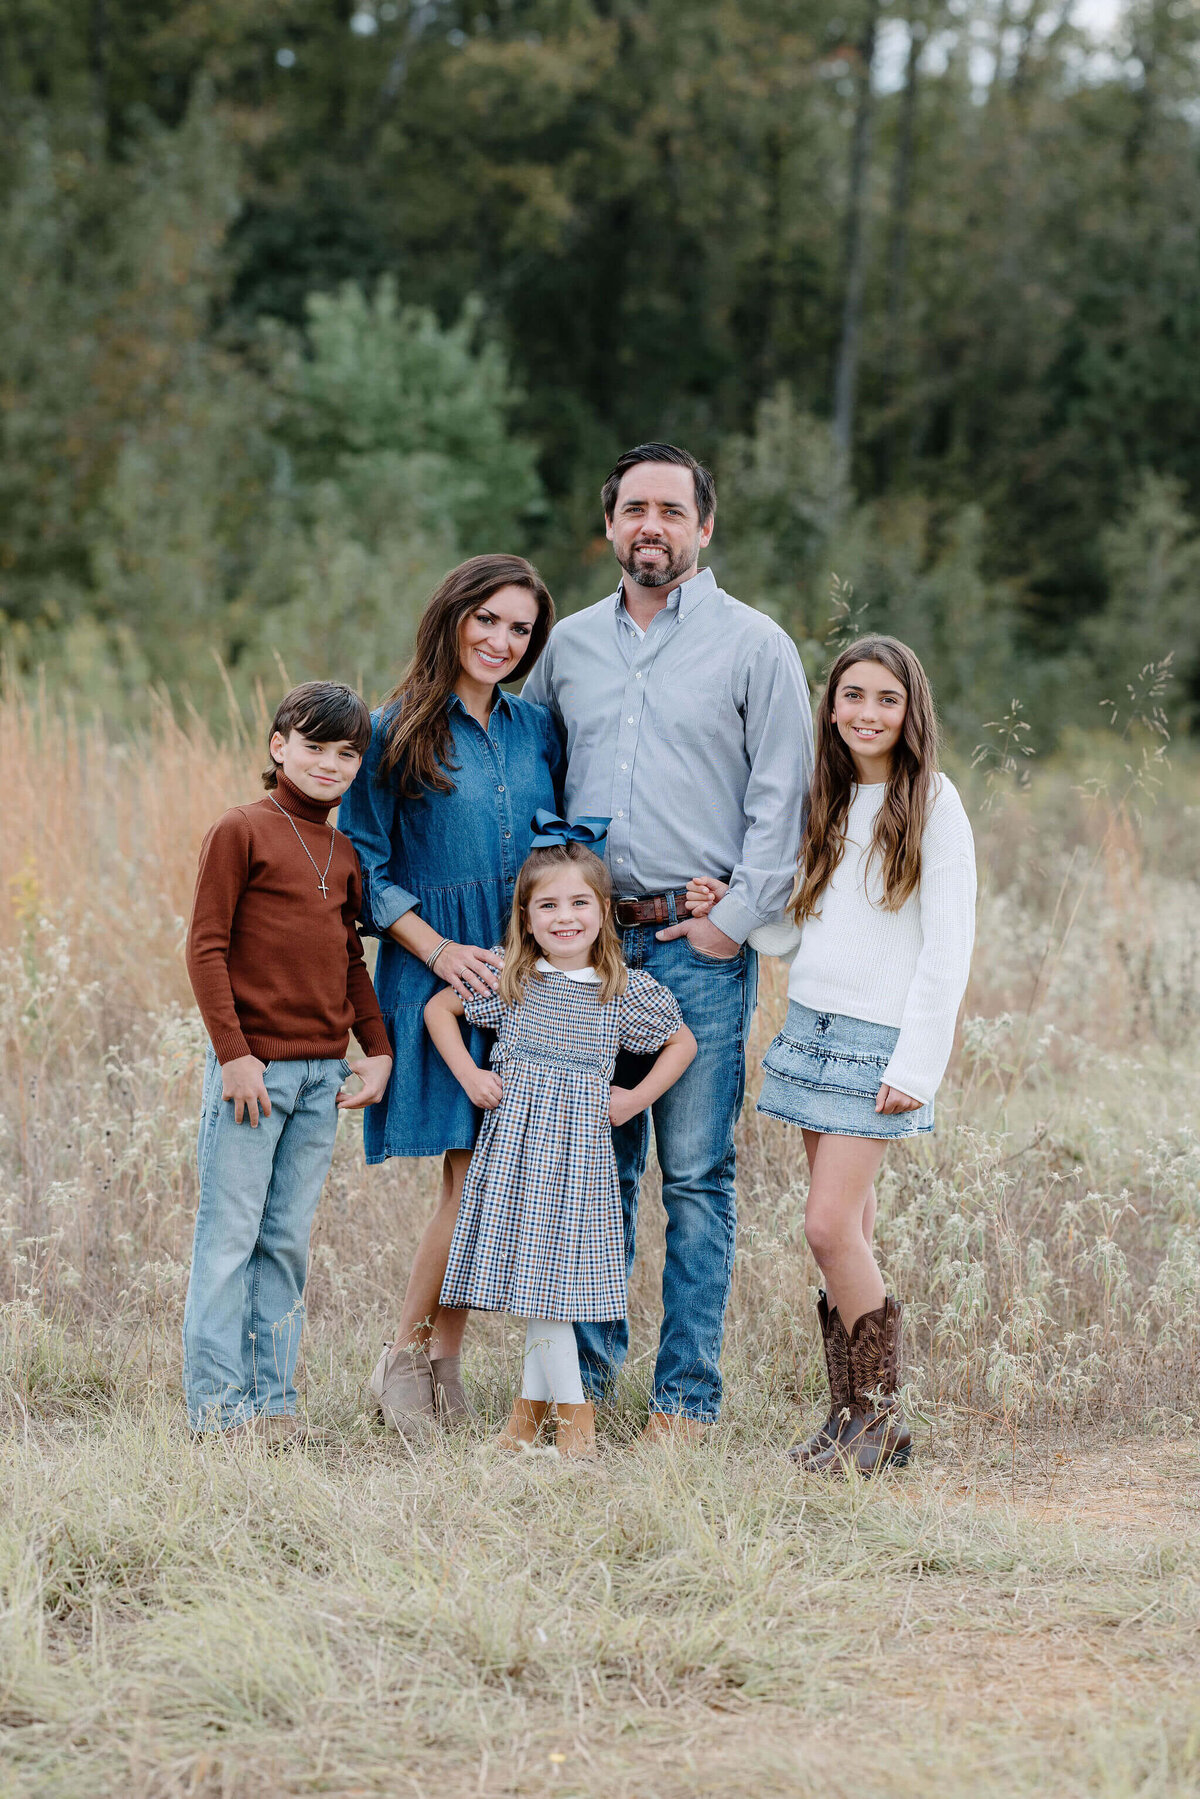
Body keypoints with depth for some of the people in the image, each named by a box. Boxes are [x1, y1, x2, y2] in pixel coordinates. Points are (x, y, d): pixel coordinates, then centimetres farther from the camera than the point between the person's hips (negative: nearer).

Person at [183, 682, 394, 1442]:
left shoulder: (346, 854, 14)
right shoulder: (242, 832, -5)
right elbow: (206, 947, -9)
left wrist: (379, 1050, 10)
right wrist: (234, 1053, -14)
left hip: (324, 1071, 6)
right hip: (255, 1065, -6)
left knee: (290, 1239, 9)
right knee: (230, 1235, -2)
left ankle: (273, 1396, 13)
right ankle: (217, 1400, 2)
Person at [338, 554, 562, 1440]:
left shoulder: (536, 729, 12)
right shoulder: (396, 733, -1)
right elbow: (365, 869, -2)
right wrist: (437, 949, -13)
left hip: (530, 968, 5)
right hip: (440, 973, -5)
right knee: (477, 1175, -12)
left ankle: (445, 1363, 13)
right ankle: (405, 1357, 3)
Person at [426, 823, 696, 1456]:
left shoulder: (626, 990, 1)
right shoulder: (508, 980, 2)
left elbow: (682, 1043, 14)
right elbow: (438, 1009, 14)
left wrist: (636, 1099, 4)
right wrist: (469, 1076, 4)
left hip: (581, 1148, -1)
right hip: (514, 1141, 1)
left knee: (553, 1269, -3)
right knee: (531, 1269, 0)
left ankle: (536, 1403, 9)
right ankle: (569, 1407, 8)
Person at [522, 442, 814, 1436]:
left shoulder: (755, 644, 1)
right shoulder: (568, 645, 13)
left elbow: (782, 796, -2)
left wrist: (735, 918, -8)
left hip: (701, 944, -4)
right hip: (588, 938, 4)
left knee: (696, 1175, -2)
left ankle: (687, 1393, 1)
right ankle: (585, 1370, 18)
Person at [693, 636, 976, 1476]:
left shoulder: (933, 804, -6)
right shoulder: (825, 802, 13)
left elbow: (948, 950, -10)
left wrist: (916, 1067, -14)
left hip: (880, 1037, -6)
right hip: (812, 1025, 6)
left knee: (831, 1224, -11)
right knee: (850, 1226, 6)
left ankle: (881, 1416, 1)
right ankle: (853, 1410, 11)